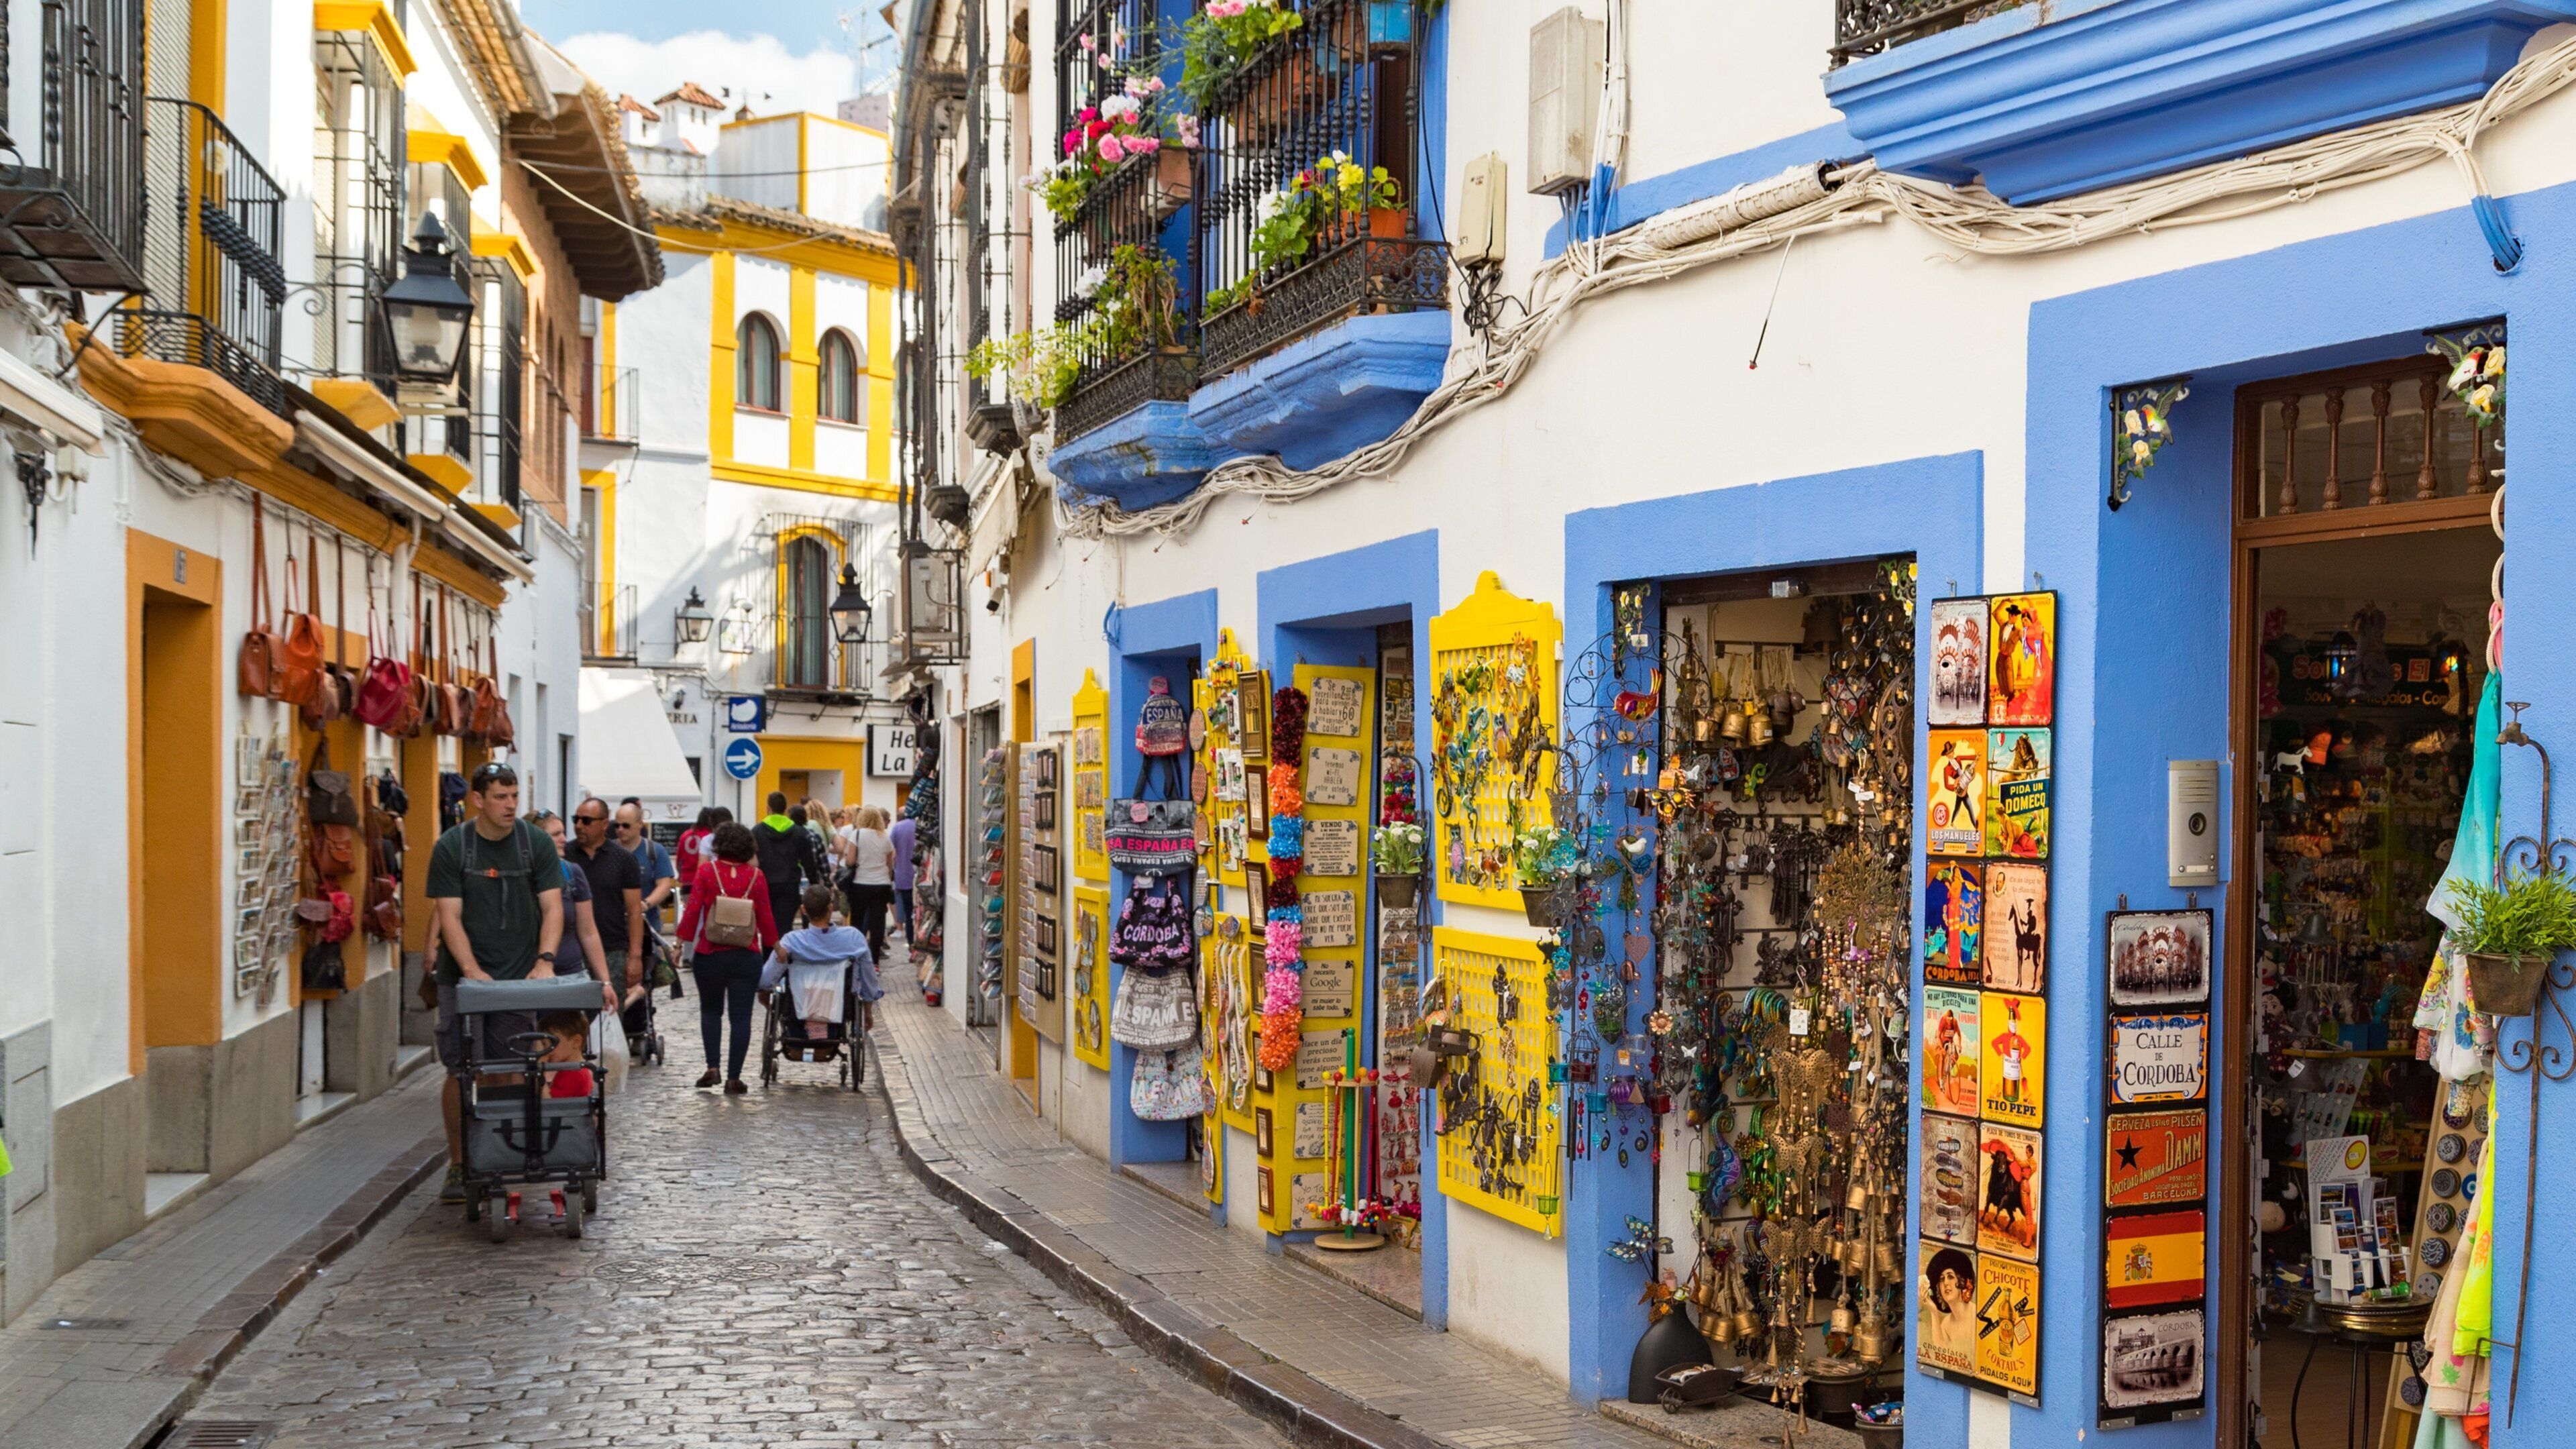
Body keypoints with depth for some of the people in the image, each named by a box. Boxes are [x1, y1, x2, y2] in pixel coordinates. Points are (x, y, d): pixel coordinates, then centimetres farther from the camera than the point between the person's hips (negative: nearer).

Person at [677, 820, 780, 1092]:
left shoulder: (706, 871, -5)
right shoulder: (756, 875, -2)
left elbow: (692, 911, -7)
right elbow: (765, 917, 1)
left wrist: (682, 942, 1)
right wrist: (775, 944, 15)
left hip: (710, 954, 0)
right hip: (746, 955, 0)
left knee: (711, 1011, 18)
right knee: (741, 1016, 4)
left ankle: (712, 1067, 7)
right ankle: (733, 1077, 3)